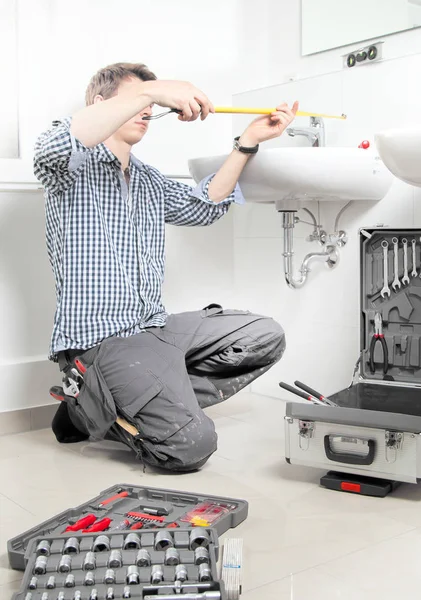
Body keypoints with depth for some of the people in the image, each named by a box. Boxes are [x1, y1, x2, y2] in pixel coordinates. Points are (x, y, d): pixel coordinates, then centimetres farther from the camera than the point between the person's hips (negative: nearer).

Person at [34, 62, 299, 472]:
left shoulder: (147, 181, 24)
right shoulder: (76, 166, -1)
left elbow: (203, 207, 15)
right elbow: (53, 146, -25)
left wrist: (249, 142, 5)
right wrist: (151, 91, -27)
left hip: (155, 327, 9)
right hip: (100, 337, -8)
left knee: (264, 337, -5)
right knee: (191, 445, -23)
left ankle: (147, 405, -5)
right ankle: (89, 405, 2)